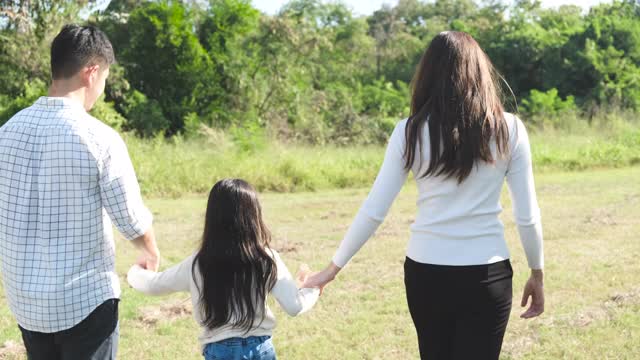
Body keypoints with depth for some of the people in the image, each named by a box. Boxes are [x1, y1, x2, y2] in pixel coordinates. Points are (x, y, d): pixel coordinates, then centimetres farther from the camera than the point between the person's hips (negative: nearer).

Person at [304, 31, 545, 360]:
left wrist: (333, 267, 7)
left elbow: (373, 211, -3)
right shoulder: (509, 129, -3)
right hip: (487, 274, -1)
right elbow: (527, 215, -1)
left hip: (424, 272, 1)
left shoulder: (410, 132, -3)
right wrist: (537, 273, 13)